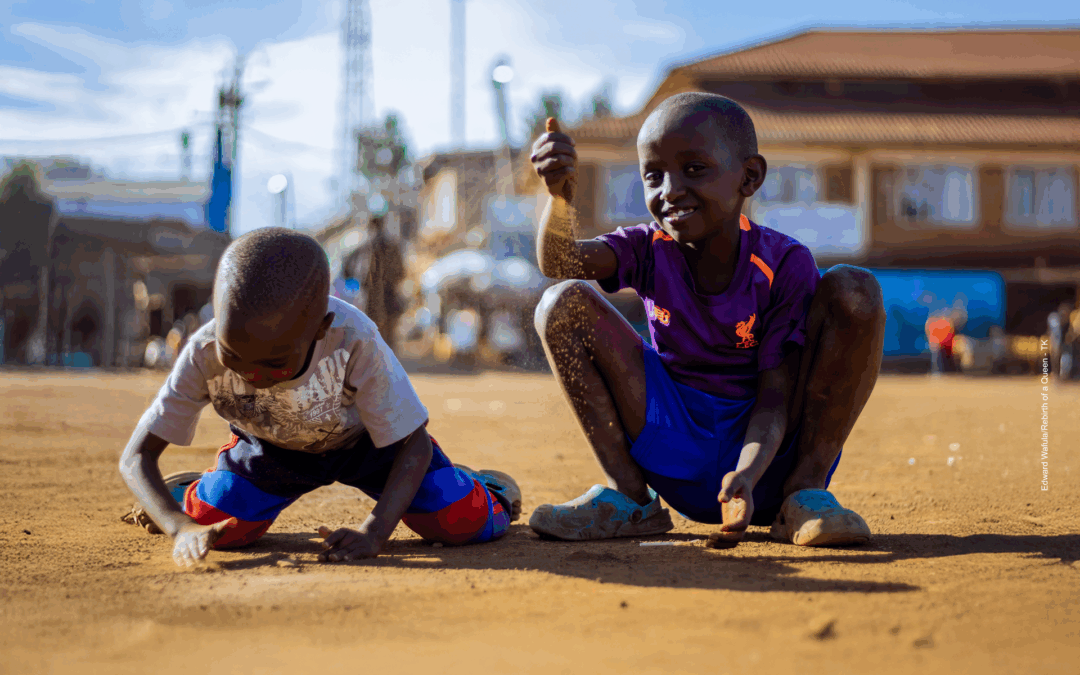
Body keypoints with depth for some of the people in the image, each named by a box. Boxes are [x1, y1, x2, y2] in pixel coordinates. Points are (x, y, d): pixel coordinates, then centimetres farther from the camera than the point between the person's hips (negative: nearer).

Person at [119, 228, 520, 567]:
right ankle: (188, 489, 18)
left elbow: (414, 446, -30)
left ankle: (488, 491, 21)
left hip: (367, 437, -1)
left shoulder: (353, 339, -41)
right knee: (216, 527, -19)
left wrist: (374, 531, -45)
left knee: (462, 521, -17)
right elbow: (136, 457, -30)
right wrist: (181, 527, -48)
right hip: (272, 447, 2)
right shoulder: (206, 354, -35)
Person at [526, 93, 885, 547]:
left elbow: (775, 396, -18)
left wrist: (747, 474, -37)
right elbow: (560, 262, -24)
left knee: (852, 289, -22)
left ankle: (806, 491, -16)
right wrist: (560, 199, -46)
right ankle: (628, 496, -10)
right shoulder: (650, 249, -4)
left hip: (768, 449, -2)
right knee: (565, 302, -15)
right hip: (674, 450, 2)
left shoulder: (784, 265, -13)